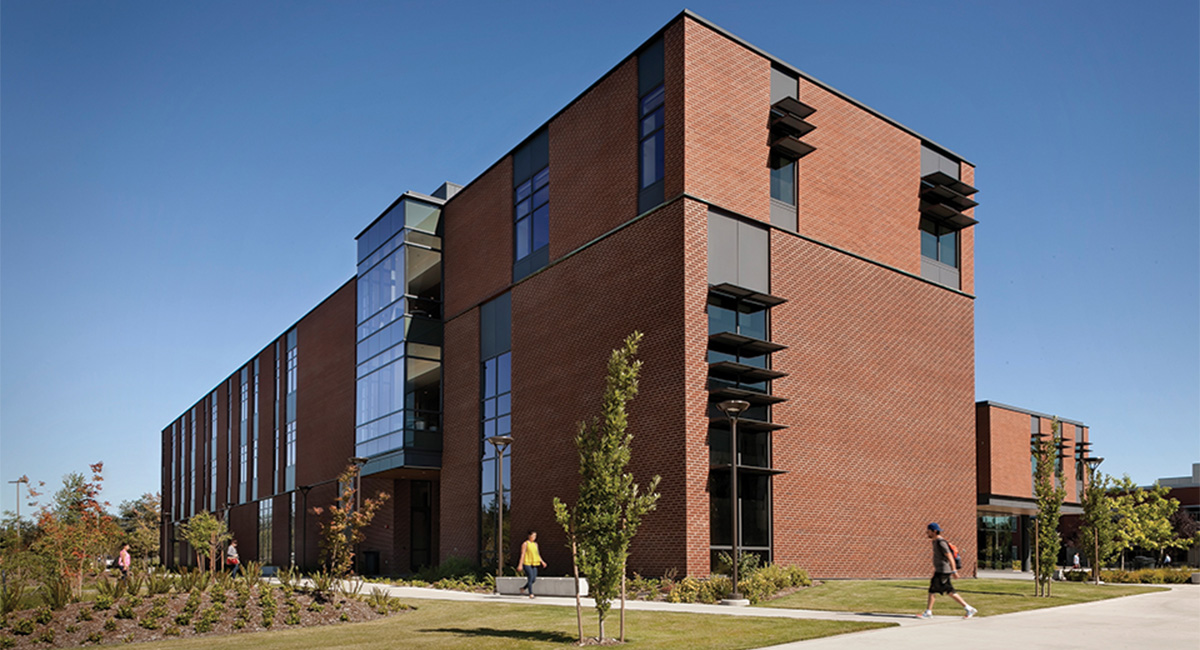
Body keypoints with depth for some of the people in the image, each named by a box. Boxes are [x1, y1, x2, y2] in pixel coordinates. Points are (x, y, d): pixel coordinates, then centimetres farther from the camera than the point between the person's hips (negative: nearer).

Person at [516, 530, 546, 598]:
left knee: (534, 579, 2)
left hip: (534, 564, 7)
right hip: (527, 563, -7)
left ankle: (524, 588, 25)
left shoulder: (535, 544, 14)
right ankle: (531, 594, -10)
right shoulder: (525, 544, -5)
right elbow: (522, 554, -9)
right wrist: (520, 565, -13)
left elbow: (537, 554, 18)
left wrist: (542, 562, 8)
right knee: (530, 578, -14)